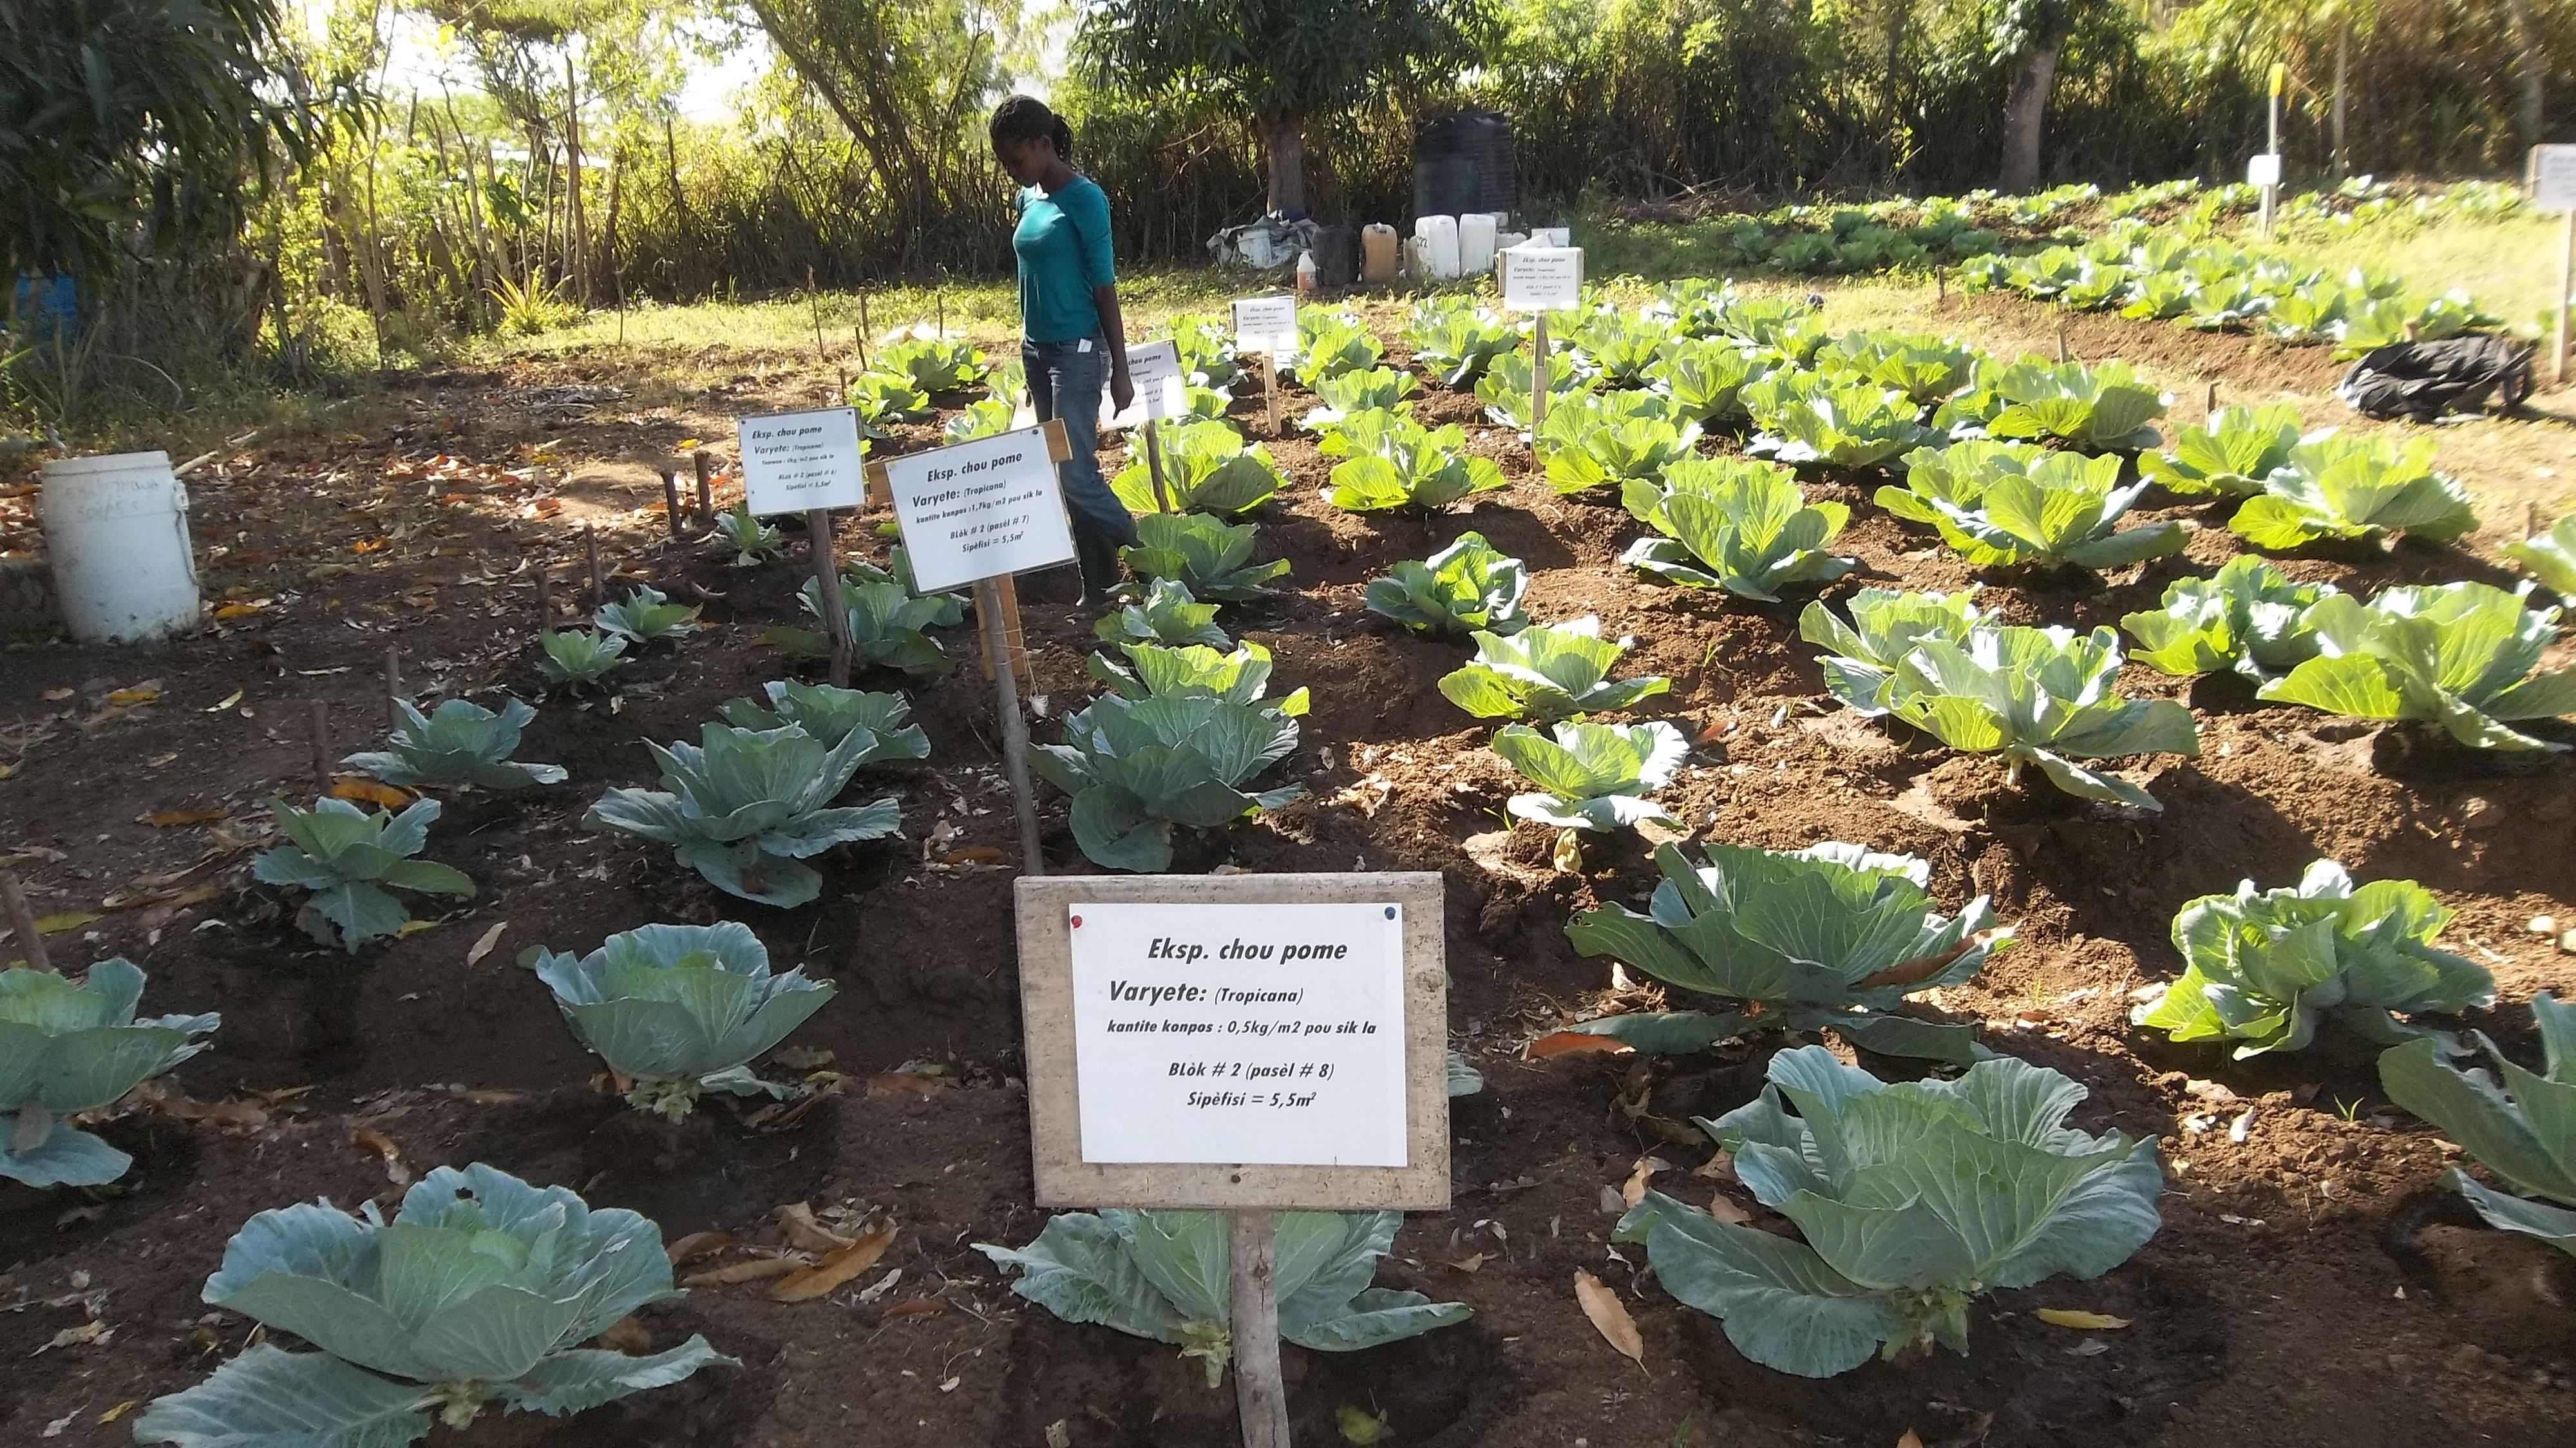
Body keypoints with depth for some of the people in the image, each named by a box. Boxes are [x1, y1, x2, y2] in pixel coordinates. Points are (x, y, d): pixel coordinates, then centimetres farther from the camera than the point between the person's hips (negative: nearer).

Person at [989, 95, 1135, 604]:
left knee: (1075, 473, -11)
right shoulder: (1029, 199, 10)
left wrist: (1120, 370, -13)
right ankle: (1101, 586, 14)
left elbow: (1105, 288, -12)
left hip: (1077, 351, -8)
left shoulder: (1084, 198, -12)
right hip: (1037, 350, 8)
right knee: (1061, 473, 8)